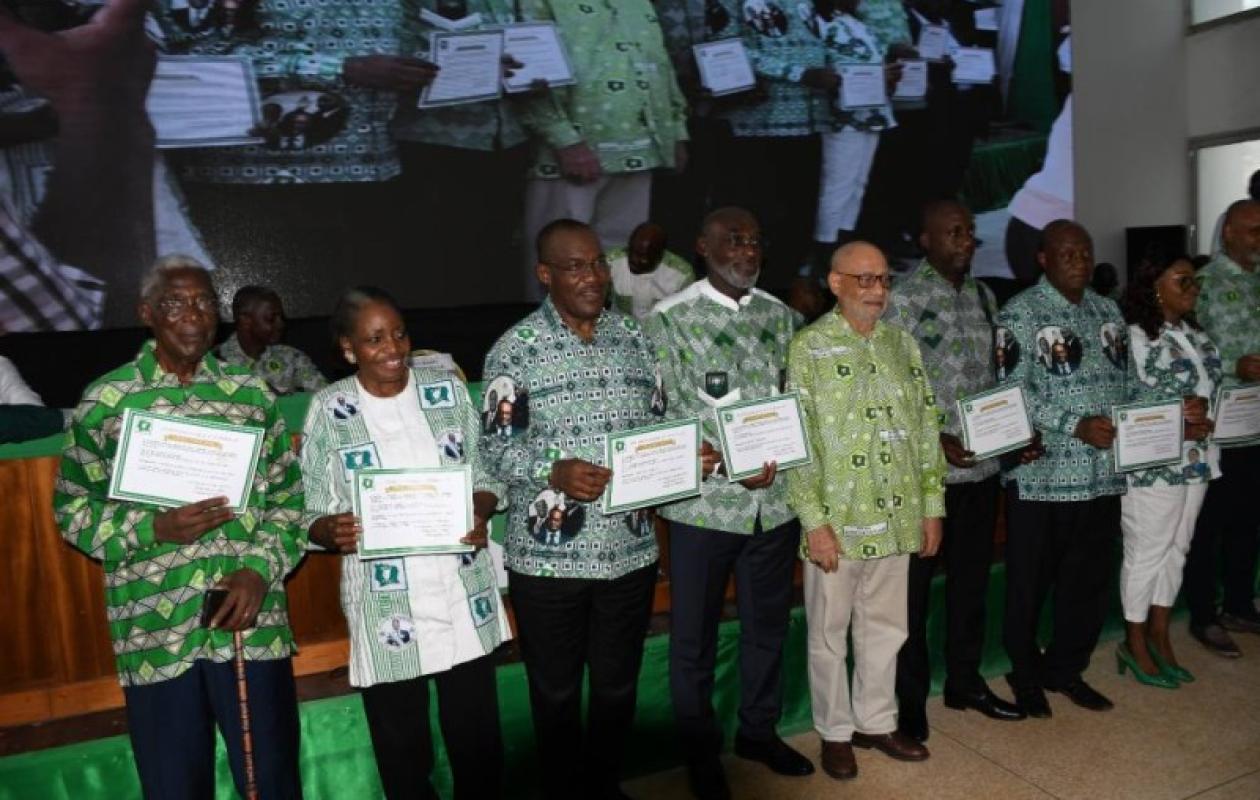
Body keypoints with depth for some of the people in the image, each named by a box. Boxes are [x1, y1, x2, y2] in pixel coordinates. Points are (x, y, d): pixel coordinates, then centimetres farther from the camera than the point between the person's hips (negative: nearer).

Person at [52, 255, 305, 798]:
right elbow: (73, 509, 4)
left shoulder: (252, 395, 5)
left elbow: (290, 498, 7)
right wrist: (154, 529, -12)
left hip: (253, 623, 1)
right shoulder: (104, 401, 1)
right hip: (155, 633, -1)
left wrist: (261, 568, -8)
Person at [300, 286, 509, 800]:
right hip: (387, 613, -1)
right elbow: (314, 515, -1)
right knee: (404, 759, 13)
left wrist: (480, 512, -13)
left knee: (480, 746, 13)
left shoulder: (448, 390, 2)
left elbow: (484, 477, 8)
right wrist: (334, 532, -23)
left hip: (464, 600, 2)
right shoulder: (328, 410, -4)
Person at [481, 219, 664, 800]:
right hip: (548, 554, -4)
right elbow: (495, 444, -9)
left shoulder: (634, 338, 6)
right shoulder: (515, 349, -7)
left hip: (630, 549, 4)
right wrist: (554, 472, -23)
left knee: (617, 685, 19)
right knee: (555, 691, 14)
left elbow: (655, 425, 12)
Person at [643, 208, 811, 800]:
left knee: (767, 625, 19)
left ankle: (758, 731, 41)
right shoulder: (668, 319, -6)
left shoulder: (780, 316, 8)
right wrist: (728, 465, -19)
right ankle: (700, 751, 31)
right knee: (695, 636, 10)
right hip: (703, 503, -4)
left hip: (775, 502, 4)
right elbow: (657, 414, -10)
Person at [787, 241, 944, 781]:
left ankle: (876, 721, 35)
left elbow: (926, 427, 11)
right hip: (837, 520, -5)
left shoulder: (902, 343, 9)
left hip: (896, 519, 5)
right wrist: (814, 520, -15)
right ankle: (835, 732, 28)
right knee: (830, 633, 10)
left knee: (886, 627, 17)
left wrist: (932, 506, 8)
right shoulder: (809, 347, -8)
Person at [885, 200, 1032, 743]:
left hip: (982, 465, 7)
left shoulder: (983, 296, 11)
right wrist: (936, 440, -21)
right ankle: (909, 698, 22)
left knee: (972, 578, 17)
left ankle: (965, 681, 35)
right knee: (914, 586, 6)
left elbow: (993, 378, 15)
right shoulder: (903, 299, -9)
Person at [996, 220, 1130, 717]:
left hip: (1103, 473, 6)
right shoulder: (1020, 314, -7)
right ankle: (1025, 674, 25)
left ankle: (1065, 668, 32)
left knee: (1089, 580, 14)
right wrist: (1077, 426, -21)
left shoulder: (1108, 312, 13)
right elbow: (1014, 393, -14)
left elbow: (1123, 380, 17)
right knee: (1030, 582, 7)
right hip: (1043, 475, -6)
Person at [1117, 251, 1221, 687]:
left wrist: (1203, 410, -8)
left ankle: (1159, 637, 28)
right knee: (1146, 553, 3)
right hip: (1151, 466, -8)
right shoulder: (1134, 338, -14)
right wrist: (1179, 428, -18)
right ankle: (1134, 643, 18)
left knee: (1175, 550, 15)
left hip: (1195, 462, 8)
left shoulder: (1196, 335, 10)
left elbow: (1212, 389, 15)